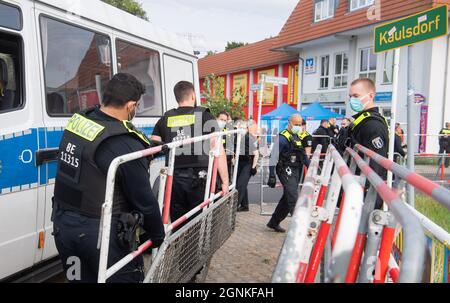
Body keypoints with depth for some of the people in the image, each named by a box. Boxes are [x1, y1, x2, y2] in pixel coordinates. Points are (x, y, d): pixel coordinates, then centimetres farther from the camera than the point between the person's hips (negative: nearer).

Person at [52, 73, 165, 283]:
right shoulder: (126, 145, -24)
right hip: (100, 232, -7)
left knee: (82, 277, 24)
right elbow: (143, 200, -17)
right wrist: (159, 236, 0)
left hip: (62, 224, 8)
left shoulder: (76, 121, -2)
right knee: (128, 277, 12)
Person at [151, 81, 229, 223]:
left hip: (173, 179, 3)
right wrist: (225, 180, -2)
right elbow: (218, 151, -5)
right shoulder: (205, 116, 1)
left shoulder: (165, 119, 10)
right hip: (199, 178, -2)